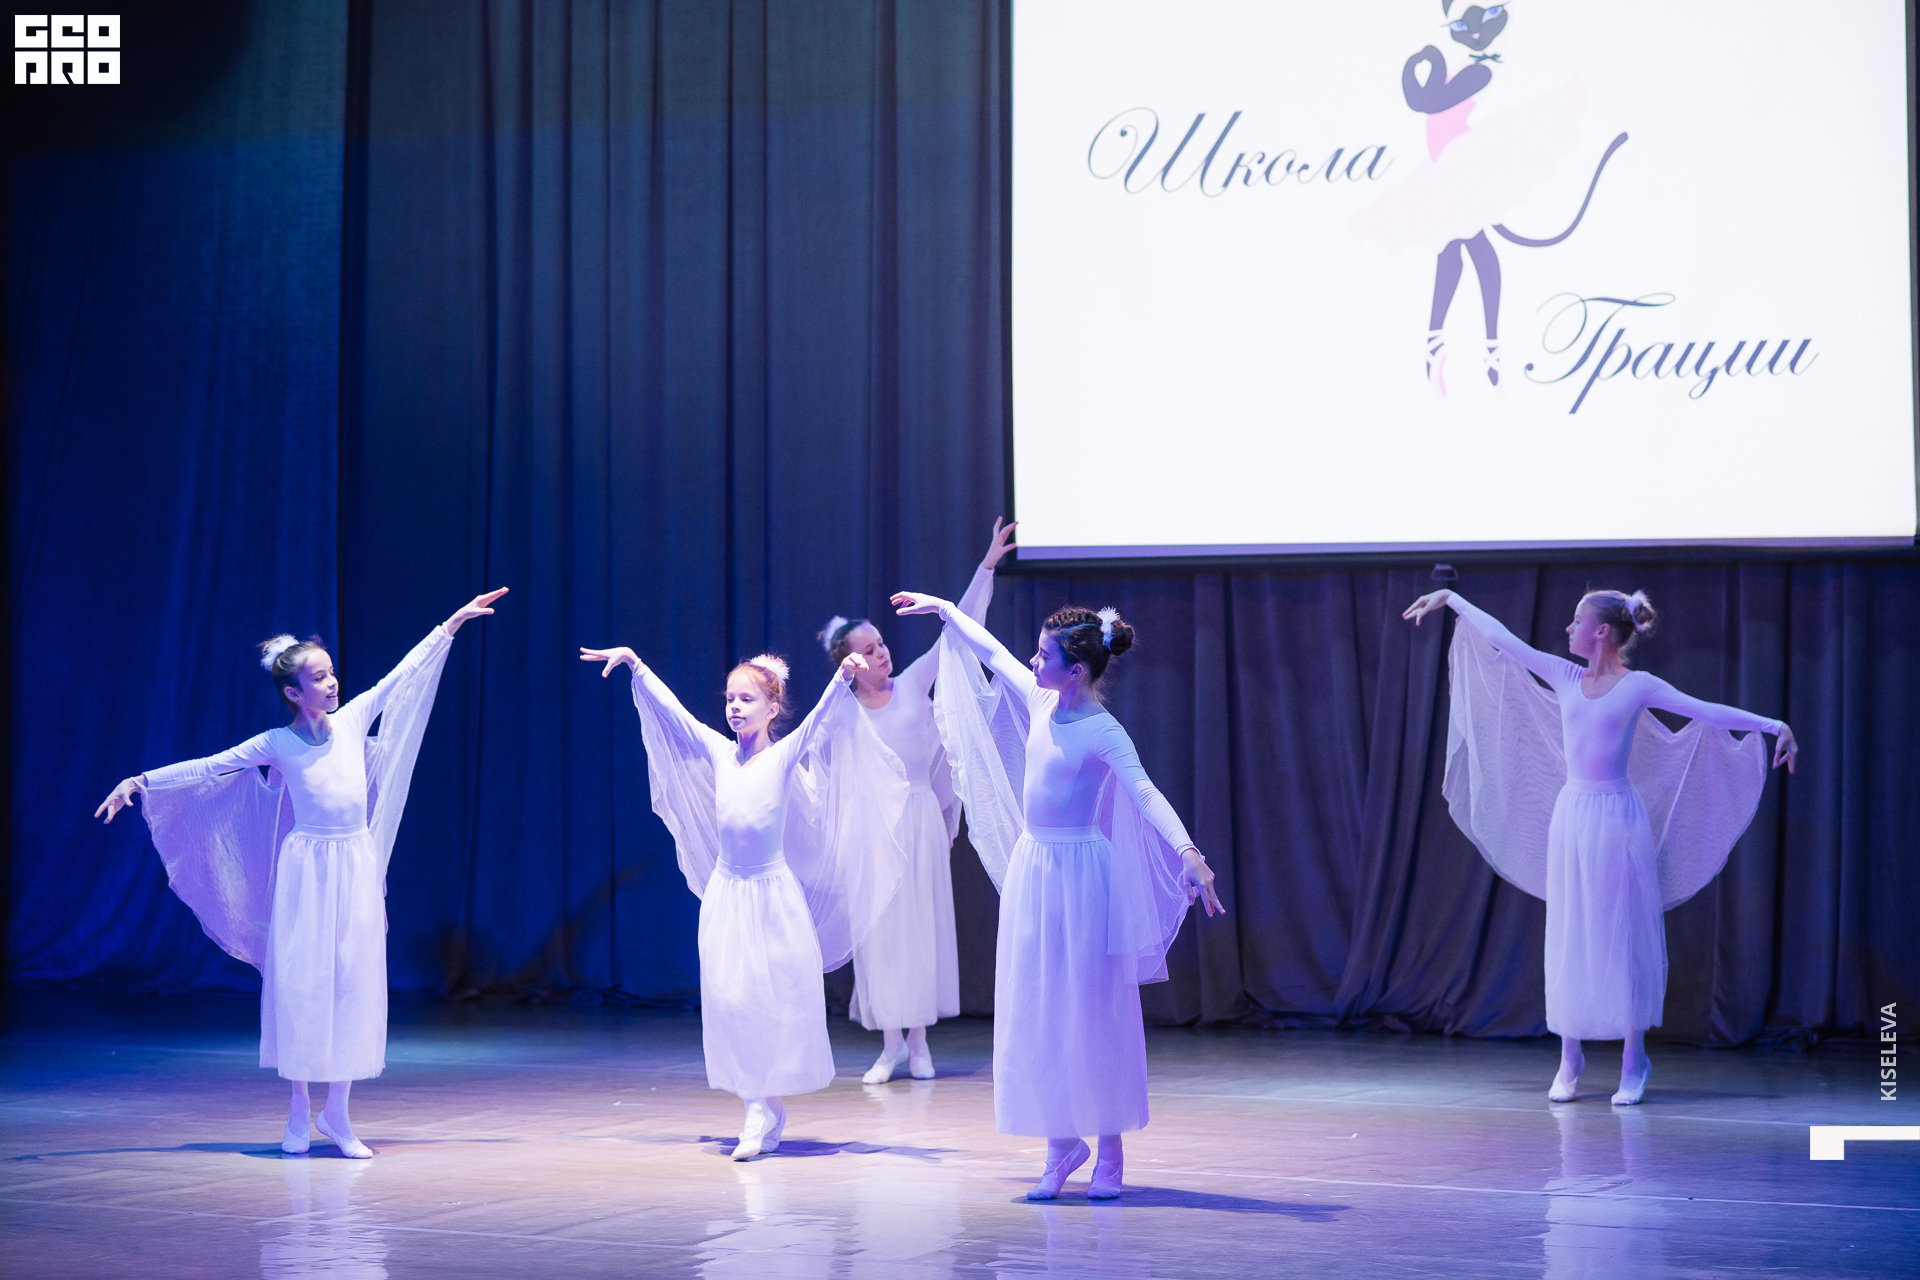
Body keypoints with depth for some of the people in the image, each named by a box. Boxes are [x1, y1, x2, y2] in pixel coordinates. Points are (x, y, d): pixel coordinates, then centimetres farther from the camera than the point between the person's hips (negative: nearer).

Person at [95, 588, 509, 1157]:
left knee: (352, 984, 2)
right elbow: (205, 768, -5)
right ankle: (299, 1110, 10)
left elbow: (405, 674, 8)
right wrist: (139, 782, -11)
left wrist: (453, 623, 11)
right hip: (308, 870, -3)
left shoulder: (353, 719, 2)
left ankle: (337, 1110, 10)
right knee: (300, 982, -1)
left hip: (357, 868, 3)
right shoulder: (277, 745, -6)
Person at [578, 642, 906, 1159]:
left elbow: (819, 721, -19)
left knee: (777, 997, 0)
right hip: (726, 891, 4)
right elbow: (668, 708, 8)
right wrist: (635, 664, 5)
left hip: (773, 892, -4)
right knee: (730, 1000, 1)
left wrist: (842, 680, -35)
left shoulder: (786, 755, -5)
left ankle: (767, 1108, 12)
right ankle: (759, 1108, 9)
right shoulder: (717, 752, 6)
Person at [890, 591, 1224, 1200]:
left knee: (1090, 1011, -1)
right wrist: (944, 608, 30)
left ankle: (1110, 1152, 9)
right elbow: (992, 651, 20)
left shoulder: (1103, 731, -17)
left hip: (1080, 871, -7)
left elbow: (1145, 793, -30)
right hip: (1032, 867, 7)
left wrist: (1188, 851, -44)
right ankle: (1062, 1147, 16)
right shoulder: (1040, 700, 4)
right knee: (1036, 1013, 7)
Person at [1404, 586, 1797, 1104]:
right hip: (1570, 815, 4)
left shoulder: (1638, 686, -5)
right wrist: (1451, 599, 14)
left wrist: (1774, 725, -18)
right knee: (1569, 939, 6)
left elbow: (1708, 711, -10)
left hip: (1617, 819, -4)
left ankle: (1633, 1062, 6)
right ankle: (1569, 1059, 14)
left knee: (1624, 939, -1)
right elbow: (1504, 639, 11)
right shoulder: (1567, 677, 7)